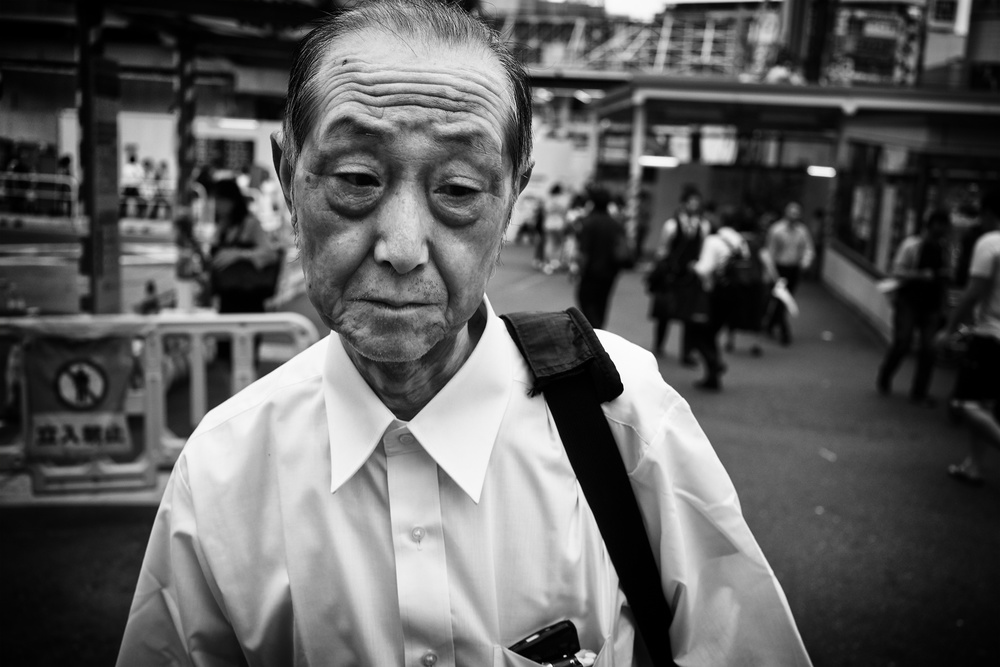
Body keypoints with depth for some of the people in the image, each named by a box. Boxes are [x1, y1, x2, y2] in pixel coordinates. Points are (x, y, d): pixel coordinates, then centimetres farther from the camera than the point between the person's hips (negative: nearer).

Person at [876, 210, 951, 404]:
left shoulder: (943, 250, 9)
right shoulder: (911, 245, -8)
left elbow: (943, 279, 21)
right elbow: (897, 272, -13)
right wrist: (920, 275, -25)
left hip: (931, 306, 5)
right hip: (908, 302, -5)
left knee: (928, 348, 0)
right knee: (902, 343, -4)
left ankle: (919, 392, 11)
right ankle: (883, 381, 20)